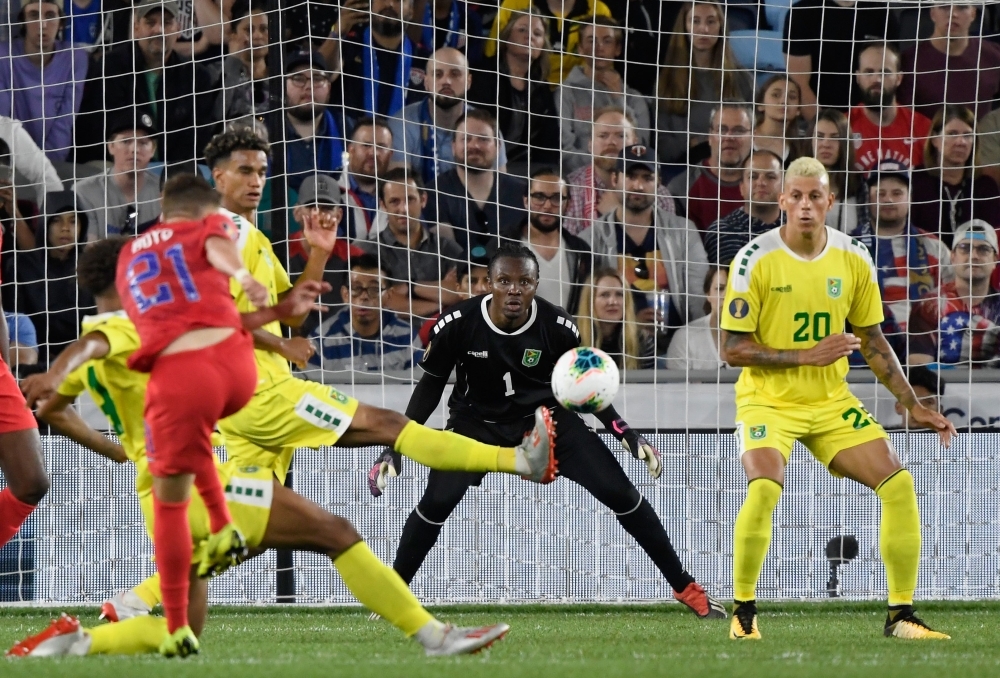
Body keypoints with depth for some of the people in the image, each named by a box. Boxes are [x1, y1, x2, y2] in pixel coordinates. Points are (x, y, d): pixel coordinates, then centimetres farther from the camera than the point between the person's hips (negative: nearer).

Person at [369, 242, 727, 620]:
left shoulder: (557, 327, -20)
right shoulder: (458, 325, -22)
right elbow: (432, 385, -6)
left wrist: (625, 434, -7)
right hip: (478, 421, -1)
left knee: (620, 493, -8)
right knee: (437, 502, -23)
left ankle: (684, 587, 7)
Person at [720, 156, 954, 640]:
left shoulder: (853, 260, 0)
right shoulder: (755, 260, -13)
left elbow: (872, 341, 12)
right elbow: (732, 349, -12)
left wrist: (912, 406, 8)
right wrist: (807, 355, -20)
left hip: (832, 402, 4)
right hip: (768, 400, -4)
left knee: (899, 484, -8)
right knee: (764, 488, -30)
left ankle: (900, 614, 5)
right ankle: (743, 611, -10)